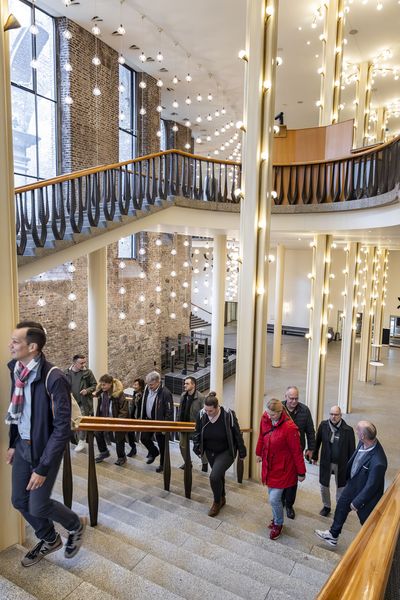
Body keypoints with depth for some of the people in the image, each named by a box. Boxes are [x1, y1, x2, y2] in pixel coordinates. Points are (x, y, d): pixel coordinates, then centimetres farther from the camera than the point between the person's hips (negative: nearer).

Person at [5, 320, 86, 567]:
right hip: (23, 445, 7)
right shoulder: (16, 370, -5)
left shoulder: (54, 378, -27)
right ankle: (50, 539, 42)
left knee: (38, 506, 3)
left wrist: (43, 467, -20)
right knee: (19, 500, 15)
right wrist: (13, 444, 13)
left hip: (45, 448, -7)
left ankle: (76, 525, 34)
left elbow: (62, 428, -23)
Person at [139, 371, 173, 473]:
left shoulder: (165, 393, -25)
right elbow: (144, 404, 11)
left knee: (162, 445, 9)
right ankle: (154, 452, 40)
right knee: (144, 438, 12)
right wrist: (143, 418, 12)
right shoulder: (147, 389, -3)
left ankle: (163, 464, 30)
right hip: (148, 420, 6)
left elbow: (169, 411, -21)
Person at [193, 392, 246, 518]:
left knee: (214, 476, -15)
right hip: (210, 452, 4)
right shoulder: (201, 415, -17)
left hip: (226, 452, -4)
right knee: (218, 475, 18)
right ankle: (222, 498, 45)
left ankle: (217, 502, 12)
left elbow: (237, 434, -15)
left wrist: (242, 452, -8)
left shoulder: (228, 415, -27)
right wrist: (197, 448, -1)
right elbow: (197, 433, 0)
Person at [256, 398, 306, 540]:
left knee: (274, 499, 0)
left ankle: (278, 524, 29)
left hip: (282, 469, -5)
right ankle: (276, 518, 46)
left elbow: (297, 451, -18)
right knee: (273, 495, 19)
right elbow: (261, 437, 7)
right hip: (268, 465, 5)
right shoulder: (265, 419, -12)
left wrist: (301, 472, -9)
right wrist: (259, 453, 19)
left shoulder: (289, 427, -28)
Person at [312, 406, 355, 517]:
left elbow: (351, 449, -8)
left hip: (341, 463, -2)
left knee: (341, 487, 16)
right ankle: (326, 506, 41)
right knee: (324, 486, 17)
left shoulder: (348, 430, -18)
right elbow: (318, 441, 1)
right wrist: (315, 456, 8)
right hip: (326, 462, 2)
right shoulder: (323, 425, -12)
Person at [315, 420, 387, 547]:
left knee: (367, 522, 20)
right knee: (341, 508, 26)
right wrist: (346, 474, 14)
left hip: (366, 494, -7)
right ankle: (333, 536, 51)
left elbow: (371, 486, -27)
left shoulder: (378, 462, -41)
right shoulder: (363, 443, -20)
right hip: (352, 484, 7)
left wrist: (357, 502, -13)